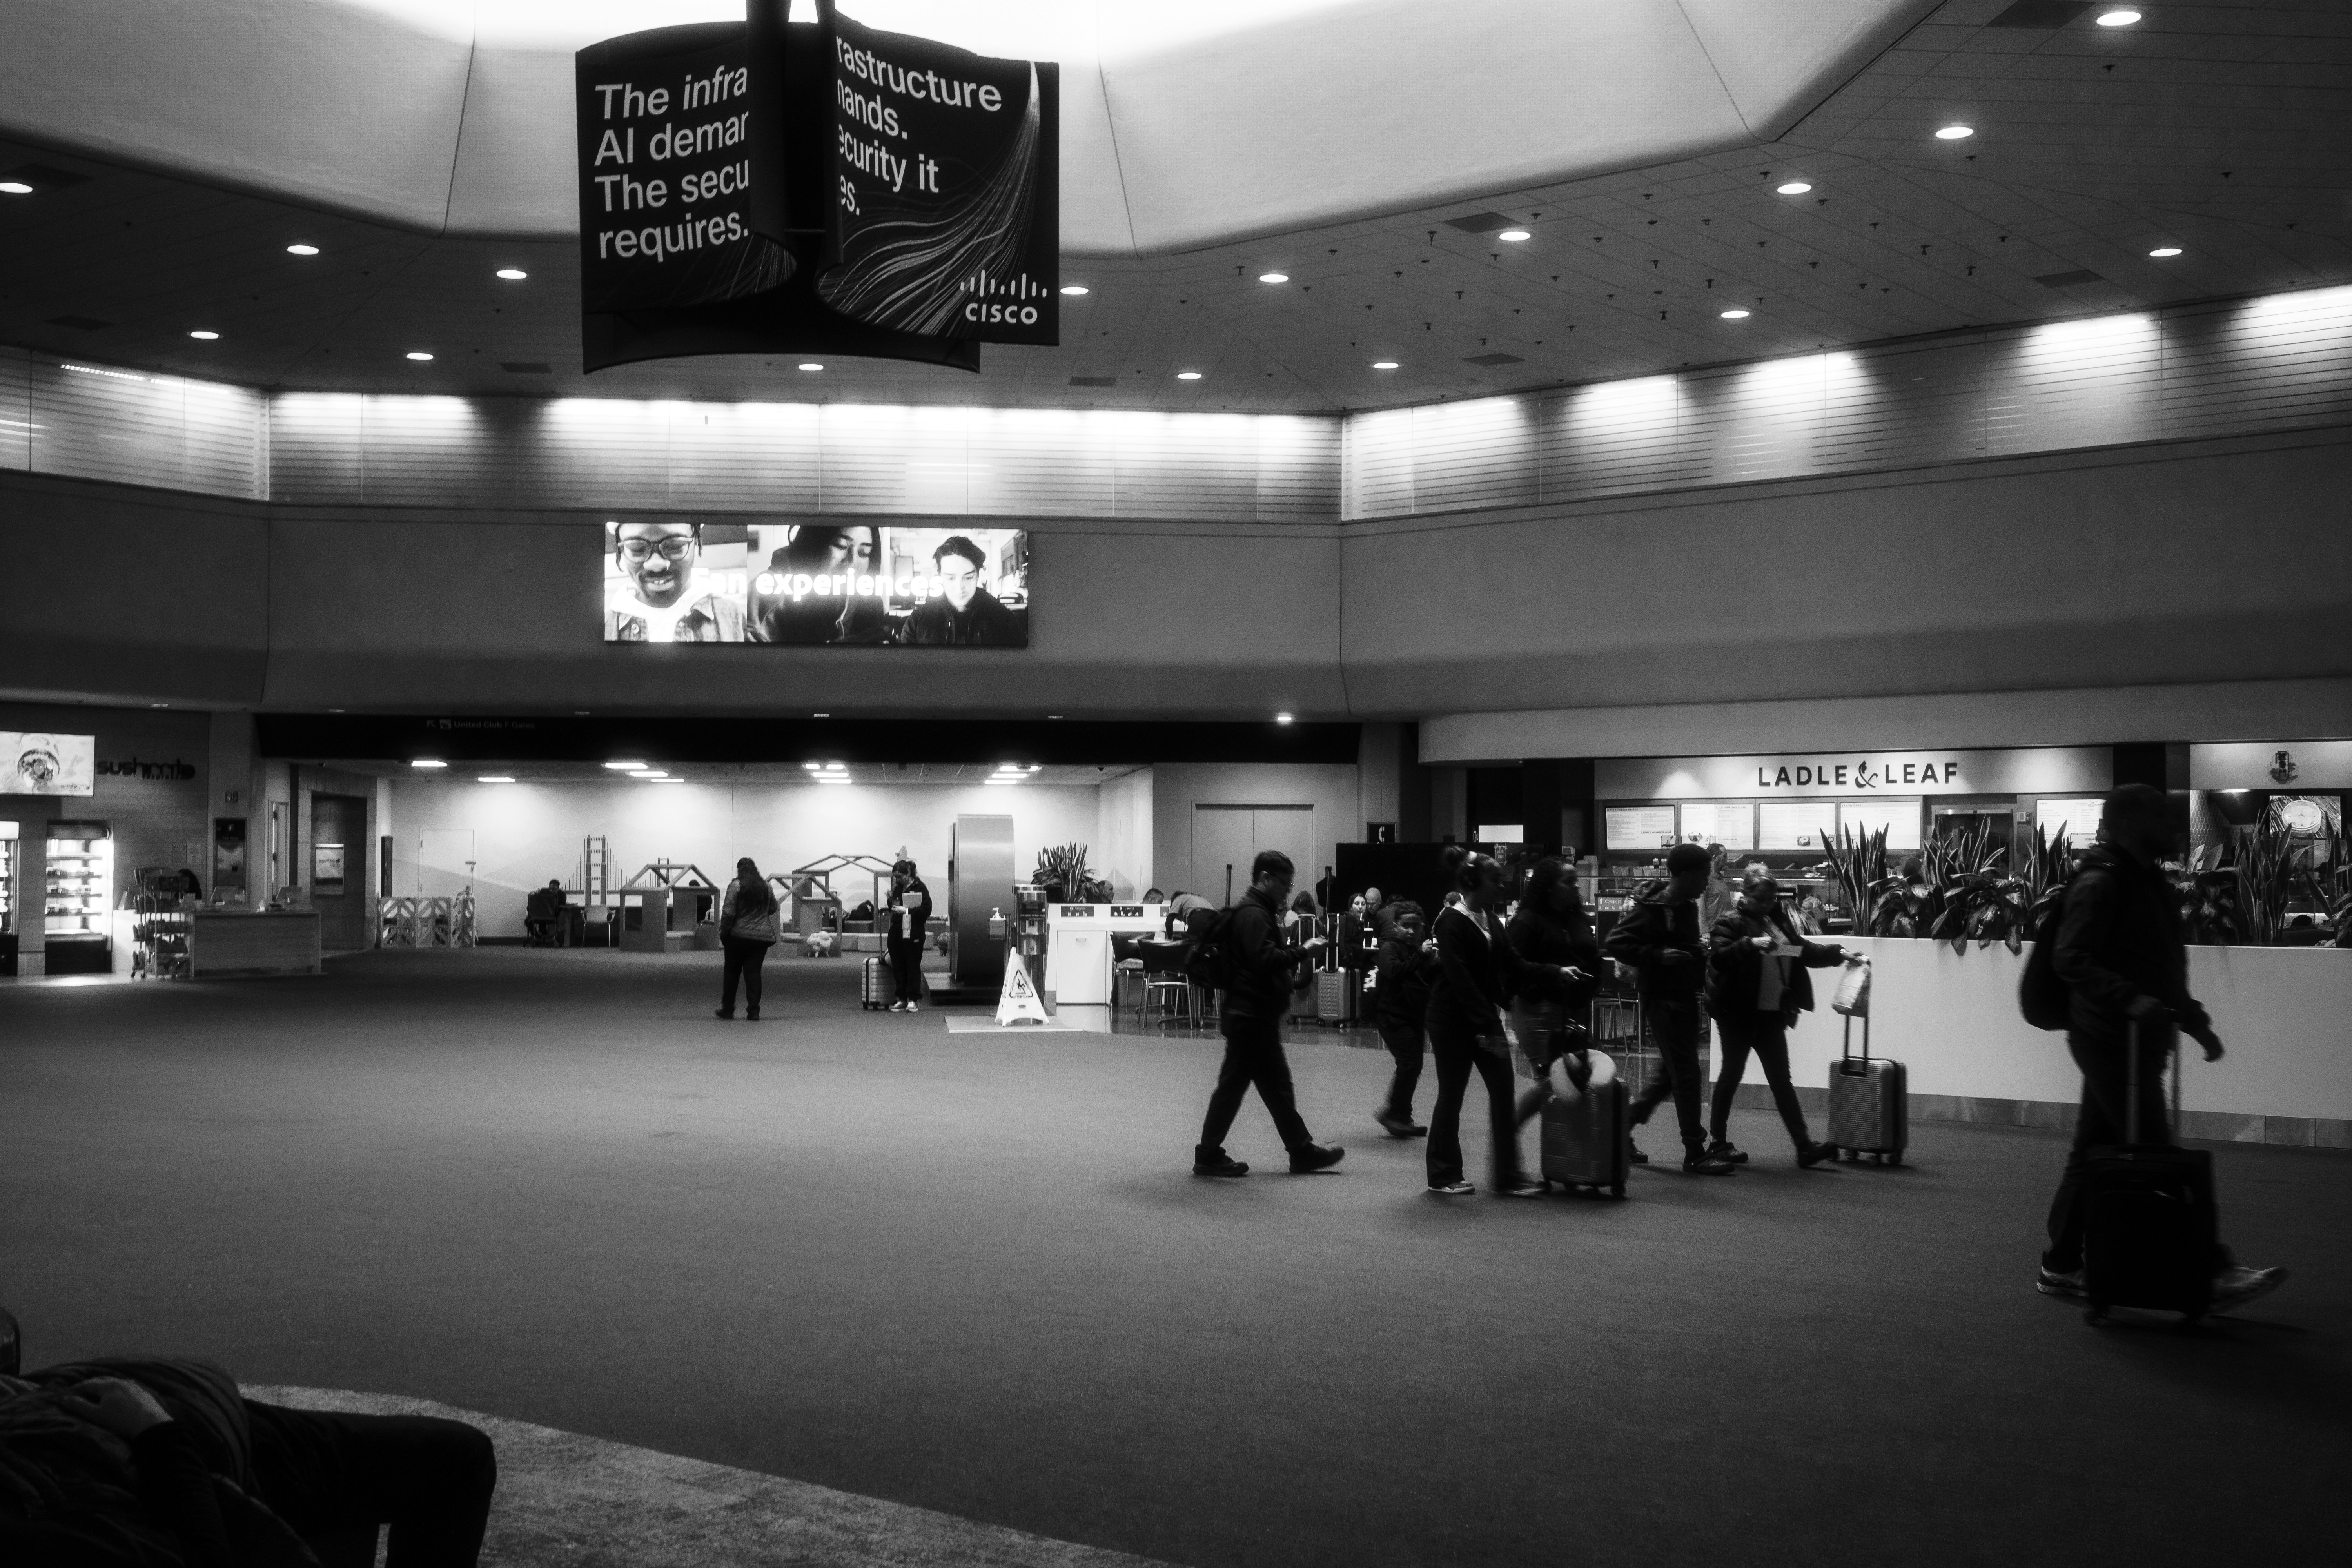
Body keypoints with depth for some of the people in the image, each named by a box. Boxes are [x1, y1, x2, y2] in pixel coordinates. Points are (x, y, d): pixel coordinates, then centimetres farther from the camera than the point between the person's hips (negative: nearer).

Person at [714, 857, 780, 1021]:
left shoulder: (736, 886, -9)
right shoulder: (766, 886, 5)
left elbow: (728, 912, -12)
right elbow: (773, 910, 16)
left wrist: (723, 932, -2)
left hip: (739, 935, -3)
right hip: (762, 936, 3)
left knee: (732, 971, 10)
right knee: (754, 972, 5)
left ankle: (728, 1009, 15)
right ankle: (754, 1010, -2)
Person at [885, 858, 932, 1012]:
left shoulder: (920, 888, -6)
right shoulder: (898, 889, 15)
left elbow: (926, 910, -15)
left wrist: (906, 911, -21)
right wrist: (891, 900, 6)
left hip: (913, 934, -6)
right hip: (896, 934, 7)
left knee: (913, 967, -1)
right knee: (898, 968, 6)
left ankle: (914, 1000, 3)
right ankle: (902, 999, 12)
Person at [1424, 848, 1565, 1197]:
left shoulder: (1491, 921, 9)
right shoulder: (1452, 922, -16)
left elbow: (1513, 965, 10)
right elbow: (1460, 980, -22)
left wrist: (1557, 974, -2)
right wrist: (1486, 1027, -27)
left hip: (1484, 1016, 8)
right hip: (1453, 1020, -8)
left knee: (1503, 1091, 2)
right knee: (1451, 1096, 2)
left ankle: (1508, 1175, 7)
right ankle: (1444, 1177, 15)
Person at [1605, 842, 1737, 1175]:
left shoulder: (1688, 906, 11)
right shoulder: (1651, 907, -16)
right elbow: (1616, 944, -21)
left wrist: (1702, 957, 8)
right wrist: (1658, 956, -28)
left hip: (1684, 995, 9)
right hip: (1662, 997, -9)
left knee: (1672, 1072, 15)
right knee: (1685, 1073, -7)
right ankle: (1695, 1153, -1)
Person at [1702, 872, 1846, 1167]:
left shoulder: (1777, 921, 14)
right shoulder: (1729, 922, -7)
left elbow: (1804, 951, 21)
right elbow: (1719, 956, -21)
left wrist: (1837, 953, 9)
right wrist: (1751, 944, -32)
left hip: (1771, 1014, 6)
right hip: (1739, 1013, -6)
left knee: (1781, 1079, 5)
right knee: (1731, 1074, 3)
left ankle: (1805, 1146, 0)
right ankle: (1719, 1141, 15)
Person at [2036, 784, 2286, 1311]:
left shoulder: (2147, 882, 18)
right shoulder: (2101, 883, -13)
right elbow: (2071, 960, -23)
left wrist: (2196, 1021, 26)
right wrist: (2131, 999, -33)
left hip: (2135, 1042, 10)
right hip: (2112, 1042, -10)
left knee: (2093, 1153, 12)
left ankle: (2060, 1267, 17)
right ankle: (2214, 1274, -6)